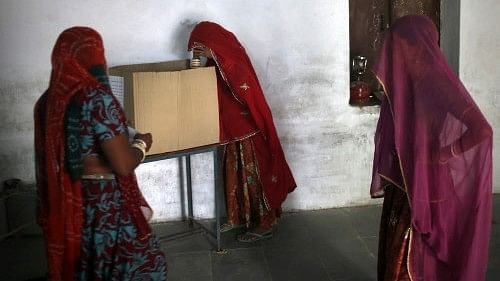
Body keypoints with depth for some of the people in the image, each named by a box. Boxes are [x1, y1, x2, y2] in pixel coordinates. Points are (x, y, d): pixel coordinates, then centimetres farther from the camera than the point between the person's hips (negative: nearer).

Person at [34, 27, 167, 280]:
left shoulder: (48, 101, 1)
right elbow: (123, 165, -24)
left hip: (67, 205, 8)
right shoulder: (97, 97, -21)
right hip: (106, 205, -8)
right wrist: (141, 144, -4)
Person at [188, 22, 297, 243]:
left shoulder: (234, 57, -18)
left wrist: (214, 56, -35)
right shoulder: (218, 60, 9)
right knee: (235, 174, 17)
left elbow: (243, 85, -36)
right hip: (232, 128, 9)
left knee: (254, 175, -1)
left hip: (248, 128, -9)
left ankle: (264, 225, 9)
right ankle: (238, 217, 31)